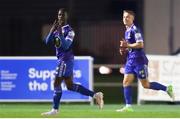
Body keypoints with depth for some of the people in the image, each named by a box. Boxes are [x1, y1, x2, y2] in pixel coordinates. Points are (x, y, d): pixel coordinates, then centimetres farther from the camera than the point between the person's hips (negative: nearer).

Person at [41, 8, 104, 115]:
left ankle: (55, 109, -3)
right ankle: (95, 95, 13)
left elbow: (66, 46, -21)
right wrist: (52, 30, -10)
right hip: (62, 59, 9)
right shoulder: (57, 29, 13)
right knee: (70, 85, 11)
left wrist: (60, 33, -30)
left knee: (57, 84, -7)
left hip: (66, 59, -9)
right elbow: (47, 42, 5)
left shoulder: (69, 31, -11)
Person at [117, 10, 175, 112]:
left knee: (145, 85, -3)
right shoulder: (127, 31, 16)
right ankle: (128, 107, -4)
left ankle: (167, 89, 14)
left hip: (139, 60, -9)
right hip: (130, 60, 9)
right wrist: (125, 49, 11)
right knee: (126, 82, -3)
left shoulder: (134, 30, -13)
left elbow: (140, 44, -22)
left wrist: (127, 45, -16)